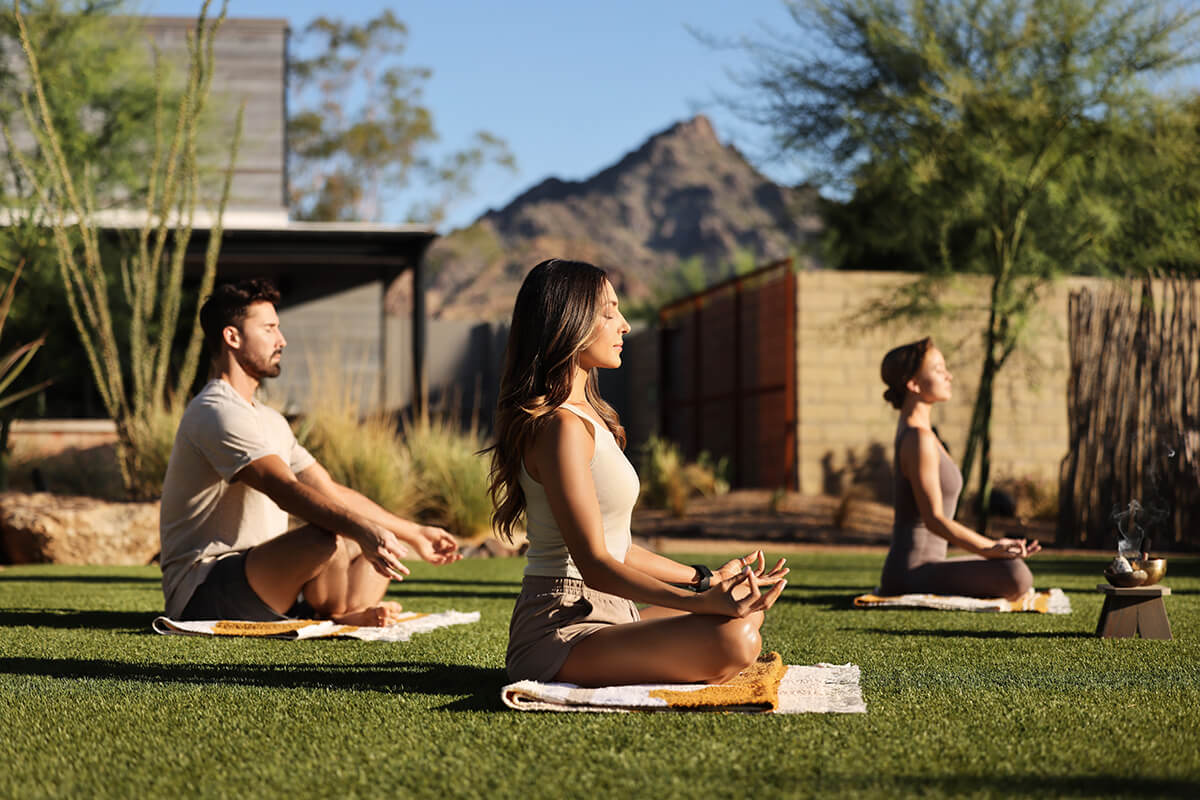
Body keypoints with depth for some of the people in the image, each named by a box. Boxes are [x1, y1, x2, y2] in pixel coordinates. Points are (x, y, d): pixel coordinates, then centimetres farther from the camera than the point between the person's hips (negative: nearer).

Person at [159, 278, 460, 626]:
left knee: (384, 543, 6)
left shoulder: (269, 420, 20)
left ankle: (353, 614, -20)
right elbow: (287, 492, -29)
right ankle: (337, 614, -5)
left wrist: (413, 533, 20)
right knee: (328, 538, -32)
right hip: (202, 589, -10)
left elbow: (331, 492, 23)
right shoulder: (217, 413, -14)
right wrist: (362, 529, -40)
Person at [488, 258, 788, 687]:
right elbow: (594, 564, -23)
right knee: (732, 640, -29)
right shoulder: (561, 427, -16)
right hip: (562, 630, -10)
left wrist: (706, 579, 20)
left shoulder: (588, 417, 16)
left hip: (605, 618, 10)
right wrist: (699, 601, -31)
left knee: (747, 614, 22)